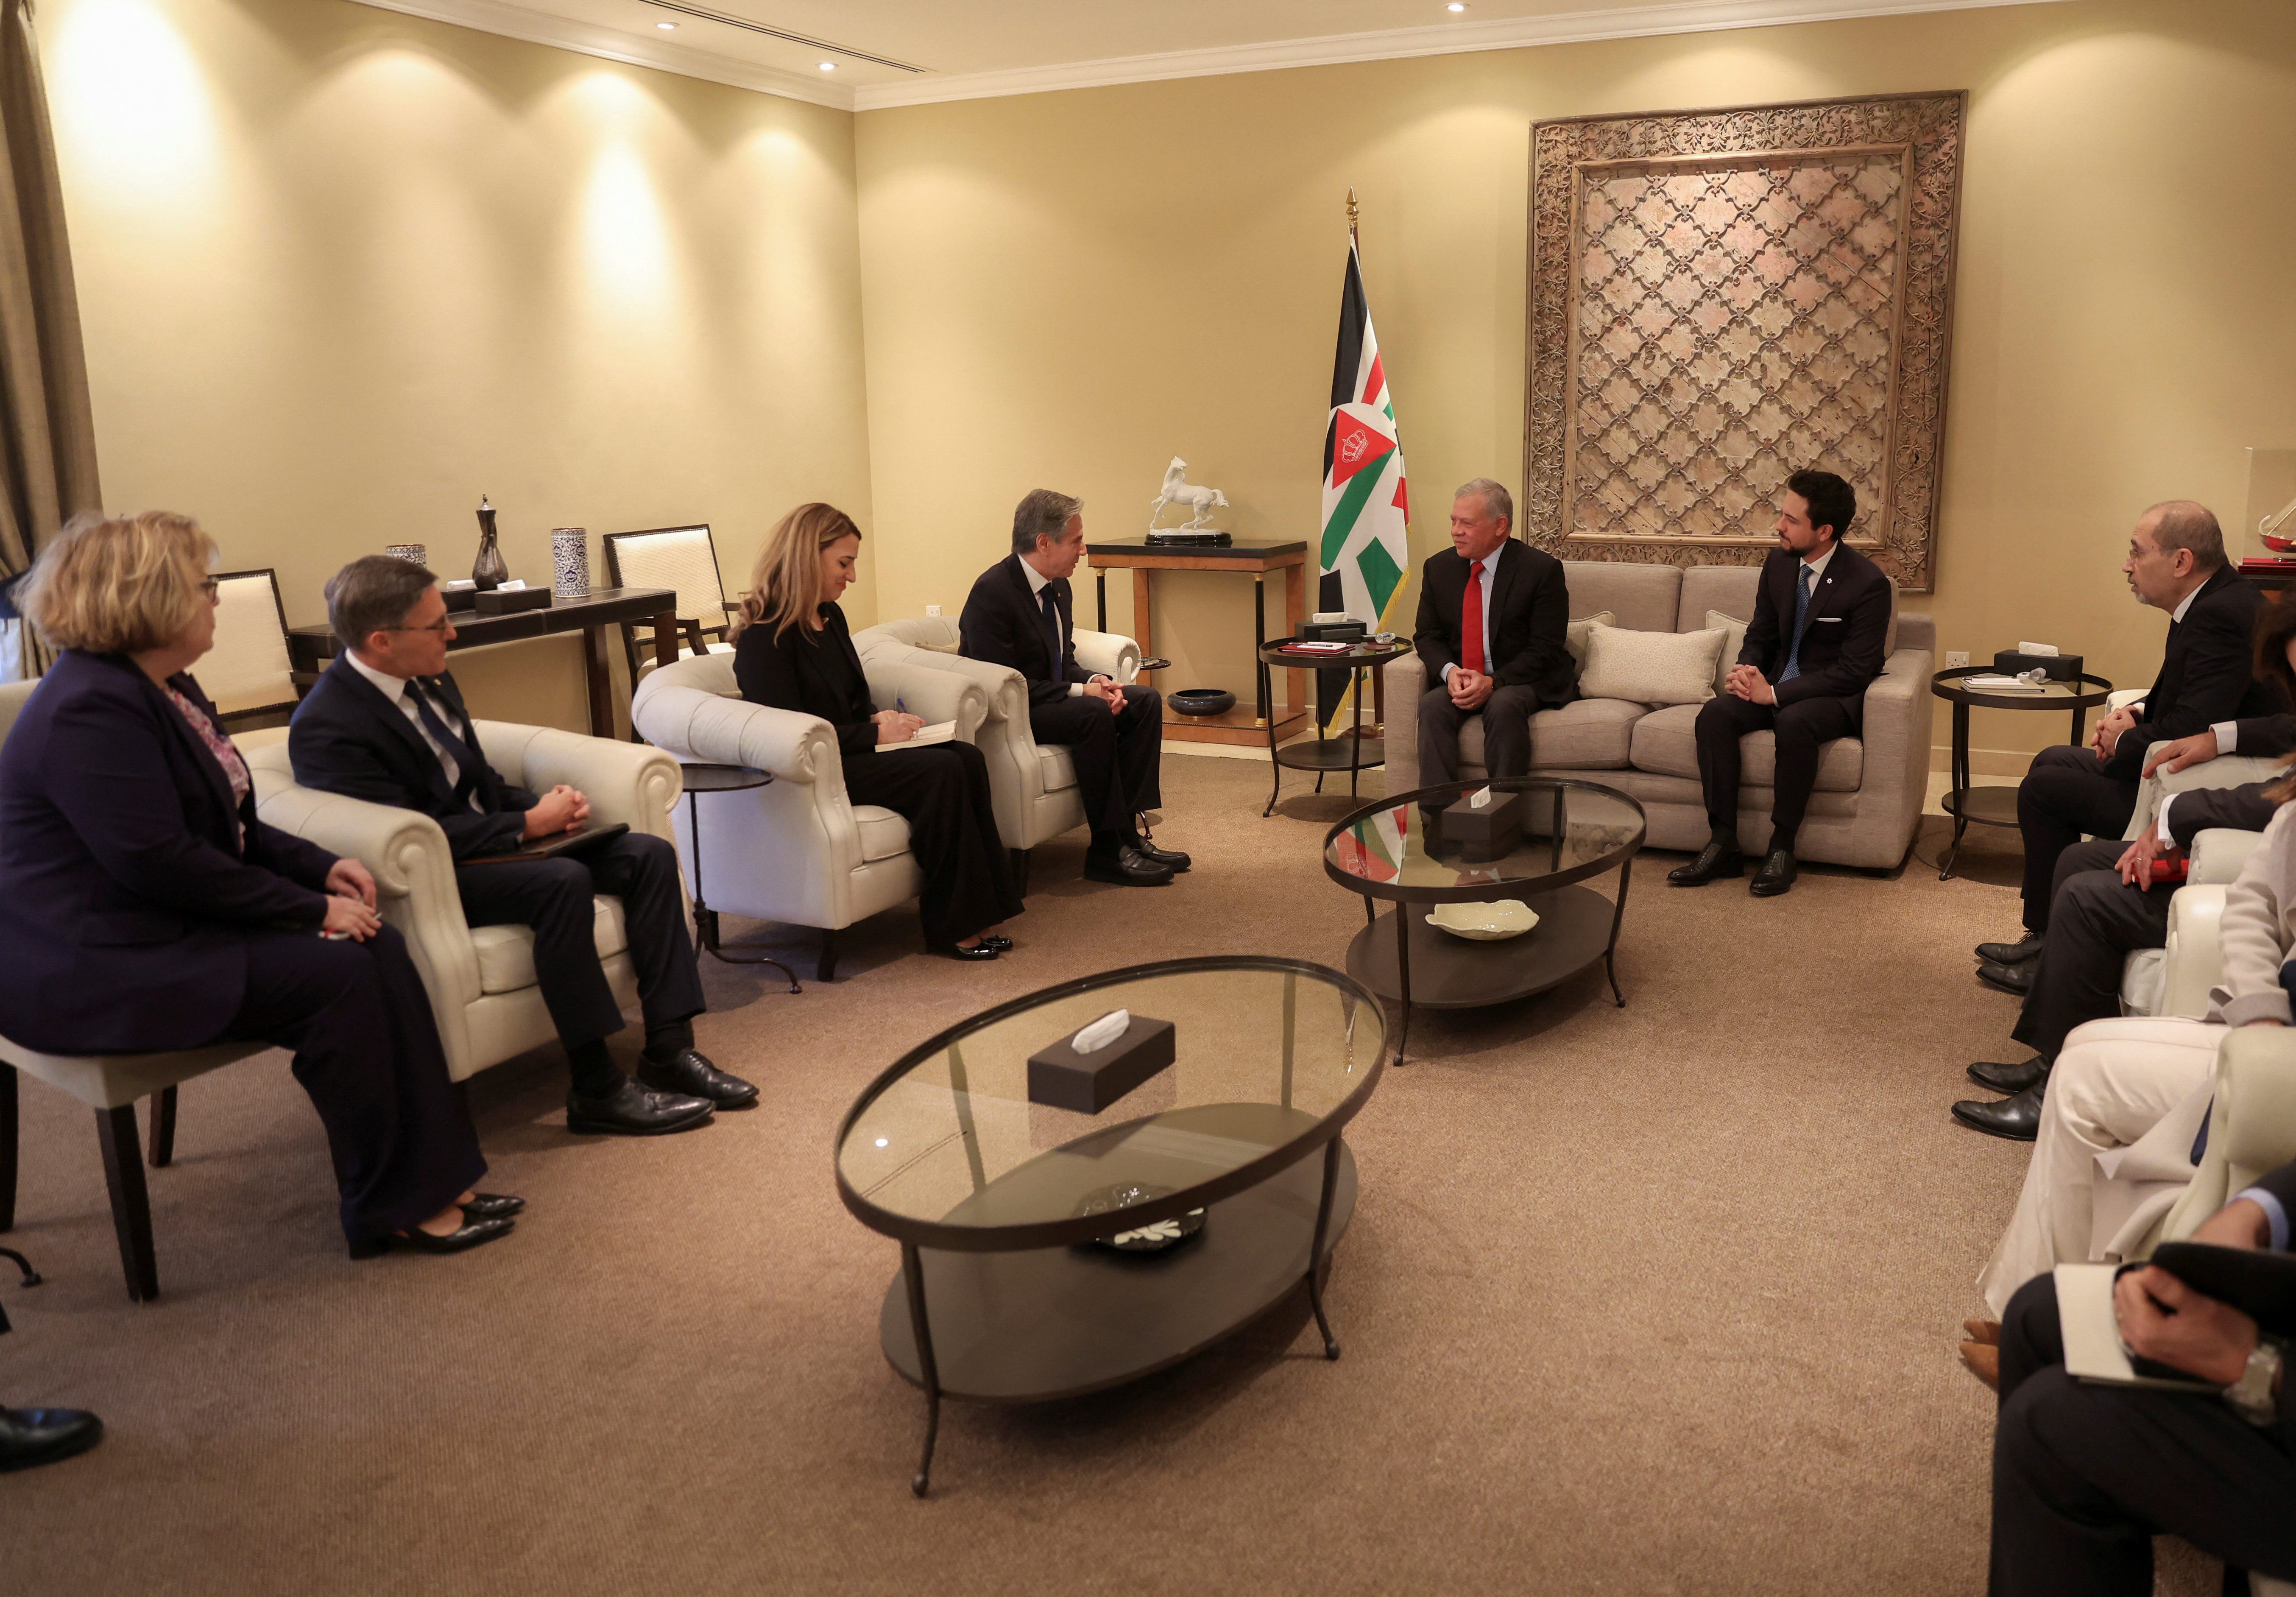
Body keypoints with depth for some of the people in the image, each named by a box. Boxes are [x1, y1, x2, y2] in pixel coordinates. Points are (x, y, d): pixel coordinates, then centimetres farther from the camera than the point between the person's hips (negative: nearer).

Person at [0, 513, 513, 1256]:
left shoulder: (166, 688, 12)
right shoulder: (92, 709, -21)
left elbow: (229, 825, 18)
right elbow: (158, 861, -26)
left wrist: (322, 868, 1)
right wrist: (311, 909, -19)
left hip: (171, 924, 10)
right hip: (99, 965, -10)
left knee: (378, 946, -7)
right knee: (334, 976, -21)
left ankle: (428, 1181, -7)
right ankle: (390, 1210, -9)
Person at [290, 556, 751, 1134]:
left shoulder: (430, 681, 9)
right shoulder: (326, 728, -19)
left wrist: (542, 806, -2)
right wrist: (529, 824, -18)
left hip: (489, 842, 9)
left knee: (649, 854, -7)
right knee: (564, 881, -34)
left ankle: (670, 1051, -11)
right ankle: (597, 1090, -26)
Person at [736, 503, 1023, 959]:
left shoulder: (830, 617, 15)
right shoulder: (766, 636, -13)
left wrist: (880, 718, 2)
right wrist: (874, 735, -17)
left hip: (854, 749, 9)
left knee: (968, 759, -14)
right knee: (941, 772, -26)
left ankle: (979, 914, -16)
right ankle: (953, 926, -18)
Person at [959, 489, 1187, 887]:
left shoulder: (1058, 589, 8)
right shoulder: (992, 592, -20)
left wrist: (1095, 682, -7)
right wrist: (1081, 691, -24)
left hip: (1050, 697, 9)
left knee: (1146, 701, -5)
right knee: (1094, 715, -31)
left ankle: (1128, 829, -9)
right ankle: (1109, 850, -23)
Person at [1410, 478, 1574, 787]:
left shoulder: (1542, 570, -8)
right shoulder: (1438, 568, 6)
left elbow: (1546, 650, -10)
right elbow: (1427, 636, 9)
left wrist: (1493, 682, -23)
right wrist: (1449, 671, -14)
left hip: (1524, 681, -3)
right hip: (1460, 681, 4)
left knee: (1504, 706, -36)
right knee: (1432, 706, -28)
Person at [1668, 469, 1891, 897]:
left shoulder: (1869, 584, -16)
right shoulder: (1779, 563, 3)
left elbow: (1853, 672, -18)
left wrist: (1774, 693, -23)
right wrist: (1747, 671, -9)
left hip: (1835, 698, -6)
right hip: (1776, 686, 6)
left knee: (1794, 722, -38)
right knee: (1714, 713, -23)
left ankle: (1782, 847, -23)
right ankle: (1724, 844, -21)